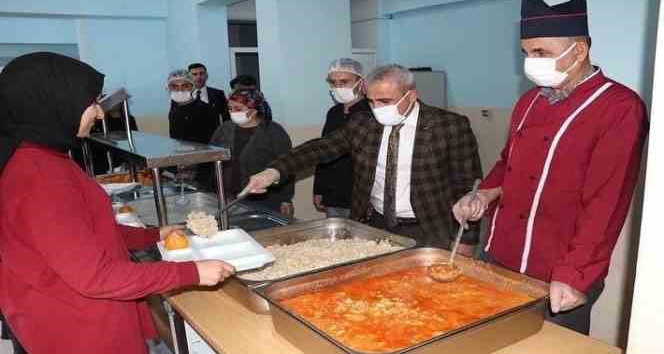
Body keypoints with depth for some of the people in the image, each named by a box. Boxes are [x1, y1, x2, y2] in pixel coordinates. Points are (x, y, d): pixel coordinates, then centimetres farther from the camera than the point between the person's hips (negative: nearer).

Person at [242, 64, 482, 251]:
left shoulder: (451, 126, -10)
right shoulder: (362, 123, 1)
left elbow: (469, 186, -7)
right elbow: (321, 148, -5)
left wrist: (467, 240, -8)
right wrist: (274, 171, -18)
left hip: (427, 232, -3)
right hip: (375, 226, 4)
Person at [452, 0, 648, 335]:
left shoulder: (621, 108, -14)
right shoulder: (529, 101, 8)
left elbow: (605, 205, -18)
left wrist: (573, 278, -19)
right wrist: (486, 195, 0)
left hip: (556, 281, -6)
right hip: (500, 262, 7)